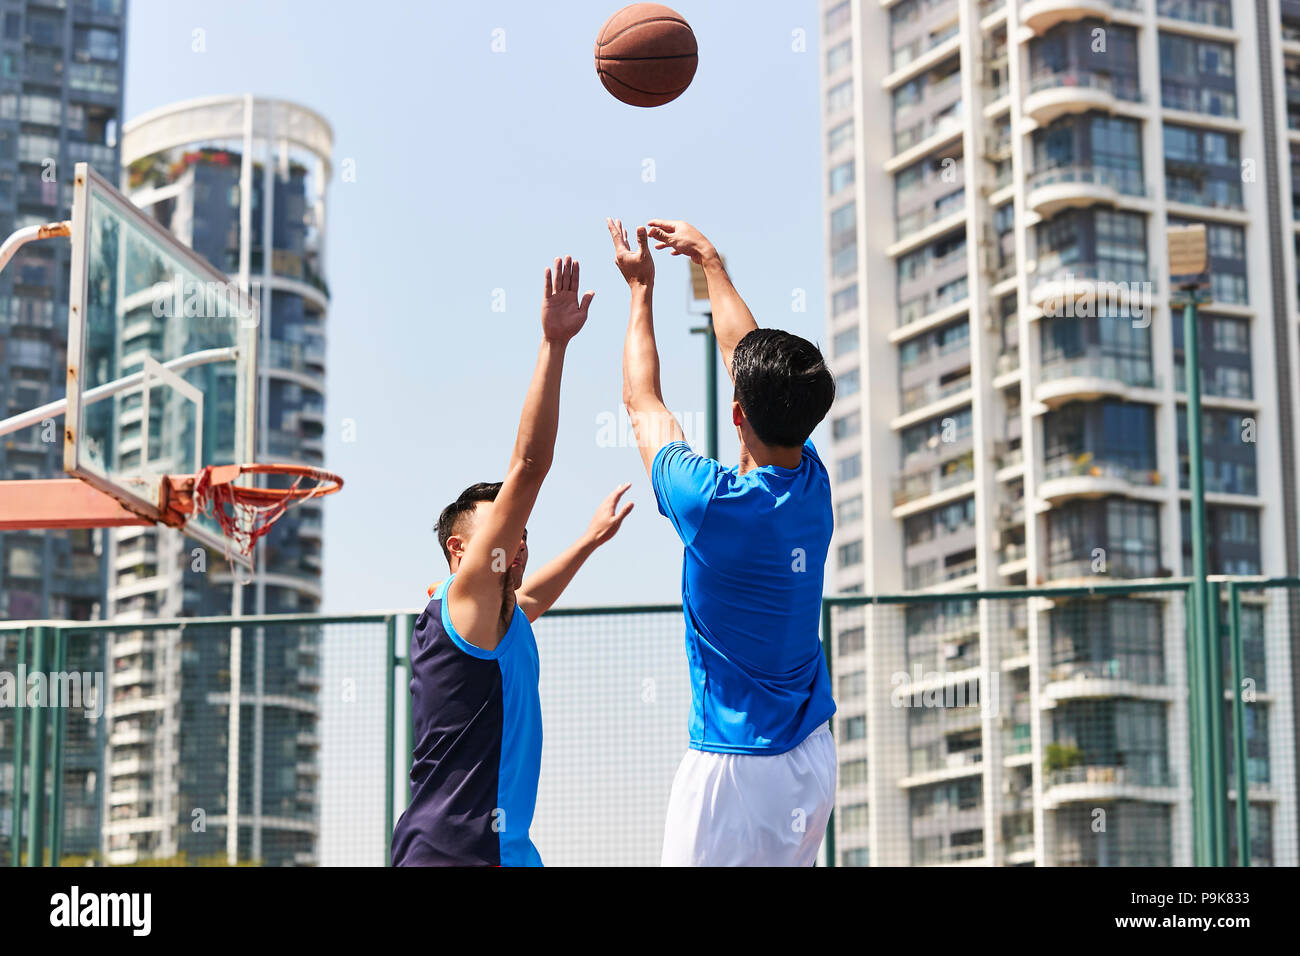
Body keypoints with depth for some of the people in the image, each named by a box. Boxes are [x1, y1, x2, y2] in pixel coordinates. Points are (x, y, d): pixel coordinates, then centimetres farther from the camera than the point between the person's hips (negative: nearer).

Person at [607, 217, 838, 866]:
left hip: (732, 763, -7)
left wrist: (642, 288, 14)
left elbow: (641, 403, 2)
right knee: (787, 860, 16)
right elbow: (750, 356, 14)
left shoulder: (710, 502, -18)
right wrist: (709, 259, 26)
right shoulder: (814, 485, -1)